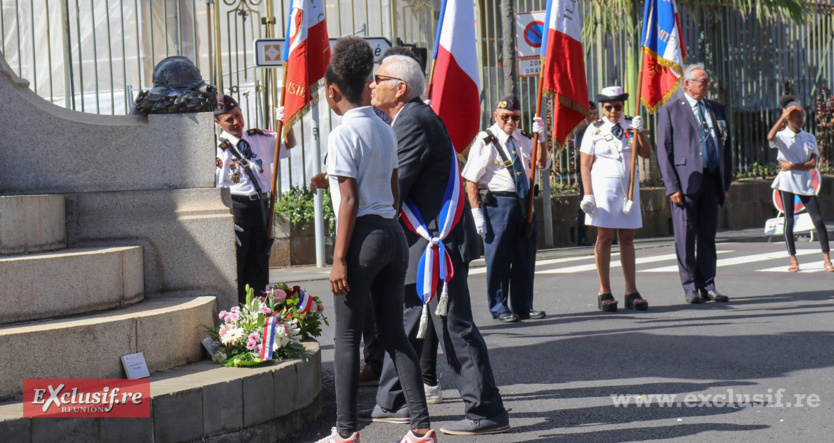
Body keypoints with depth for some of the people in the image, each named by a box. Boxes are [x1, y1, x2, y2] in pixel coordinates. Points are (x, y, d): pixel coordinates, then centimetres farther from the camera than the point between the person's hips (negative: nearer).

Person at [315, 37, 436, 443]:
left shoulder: (343, 135, -11)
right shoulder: (385, 130, 12)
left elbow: (349, 201, -15)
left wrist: (339, 259, -14)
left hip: (364, 235, -8)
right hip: (394, 233, 8)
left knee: (347, 336, 1)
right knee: (394, 333, 10)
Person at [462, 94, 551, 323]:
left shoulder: (524, 139, 12)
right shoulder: (486, 141, -5)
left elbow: (542, 164, 6)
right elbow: (471, 179, -8)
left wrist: (540, 138, -7)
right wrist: (476, 212, -14)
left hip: (524, 201, 6)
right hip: (498, 202, -6)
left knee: (525, 257, 10)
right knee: (498, 258, 0)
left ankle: (523, 306, 20)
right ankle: (499, 308, 9)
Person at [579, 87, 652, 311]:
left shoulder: (630, 125, 8)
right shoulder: (594, 130, 0)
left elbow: (646, 154, 0)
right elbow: (585, 165, -1)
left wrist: (639, 131, -14)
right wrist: (588, 194, -9)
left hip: (628, 186, 3)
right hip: (604, 185, -3)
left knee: (627, 239, 4)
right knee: (604, 238, -3)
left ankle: (631, 292, 5)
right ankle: (604, 293, 1)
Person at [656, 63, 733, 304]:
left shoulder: (717, 109, 16)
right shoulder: (670, 110, 1)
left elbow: (726, 146, 18)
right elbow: (663, 150, -3)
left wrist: (726, 182, 10)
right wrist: (672, 186, -11)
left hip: (712, 180, 5)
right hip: (686, 181, -5)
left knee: (708, 235, 7)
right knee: (685, 235, -3)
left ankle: (707, 285, 12)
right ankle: (690, 287, 4)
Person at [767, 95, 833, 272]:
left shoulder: (809, 138, 9)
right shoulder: (781, 136, -1)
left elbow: (813, 163, 1)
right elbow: (770, 137, -26)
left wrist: (792, 166, -12)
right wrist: (783, 117, -20)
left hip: (805, 183, 3)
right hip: (786, 182, -3)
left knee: (818, 220, -5)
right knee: (789, 220, -3)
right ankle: (793, 259, 6)